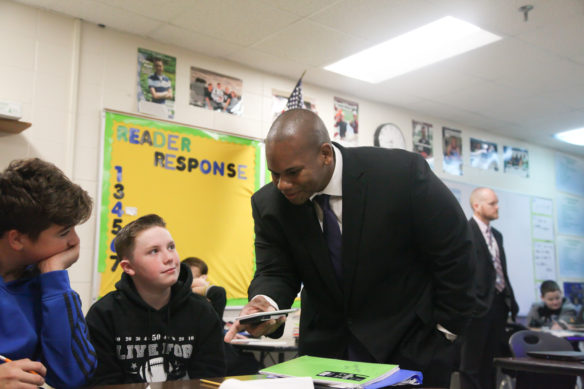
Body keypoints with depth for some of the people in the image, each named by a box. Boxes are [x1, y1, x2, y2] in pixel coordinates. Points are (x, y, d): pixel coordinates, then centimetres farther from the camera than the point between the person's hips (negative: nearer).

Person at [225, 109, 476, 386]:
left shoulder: (402, 173, -22)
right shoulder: (269, 204, -11)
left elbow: (453, 250, -12)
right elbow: (275, 272, -6)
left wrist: (447, 326, -7)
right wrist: (265, 303, -29)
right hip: (325, 347, 3)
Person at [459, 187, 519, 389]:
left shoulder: (497, 235, 18)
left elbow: (503, 272, 19)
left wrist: (510, 300, 12)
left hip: (499, 303, 8)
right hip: (479, 305, -8)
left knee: (492, 364, 13)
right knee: (471, 365, -1)